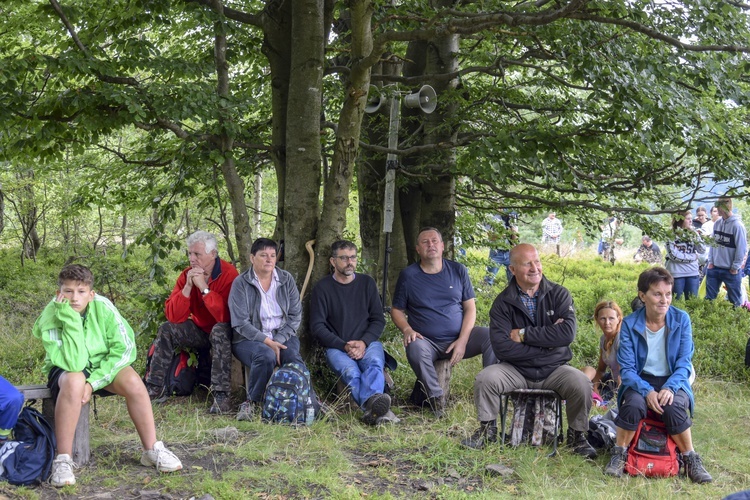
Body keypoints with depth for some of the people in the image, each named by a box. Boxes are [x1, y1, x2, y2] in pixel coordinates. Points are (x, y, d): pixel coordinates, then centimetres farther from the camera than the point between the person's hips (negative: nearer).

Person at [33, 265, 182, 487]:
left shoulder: (103, 307, -20)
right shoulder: (50, 318, -24)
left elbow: (125, 349, -18)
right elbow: (73, 365, -34)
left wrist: (93, 383, -24)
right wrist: (70, 320, -38)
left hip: (103, 366, 2)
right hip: (66, 370, -2)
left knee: (133, 381, -26)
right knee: (74, 381, -36)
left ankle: (152, 450, -11)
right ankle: (62, 460, -28)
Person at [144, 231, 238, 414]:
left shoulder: (228, 274, -23)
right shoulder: (186, 276, -6)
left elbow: (224, 317, -32)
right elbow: (173, 316, -13)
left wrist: (203, 287, -32)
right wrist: (188, 287, -24)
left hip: (224, 332, -6)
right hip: (200, 329, 6)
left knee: (219, 331, -36)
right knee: (166, 329, -12)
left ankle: (222, 397, -37)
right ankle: (154, 388, -6)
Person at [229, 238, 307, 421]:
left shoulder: (287, 280, 7)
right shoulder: (241, 283, -4)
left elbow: (296, 316, 3)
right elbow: (240, 323, -11)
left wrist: (278, 340, -12)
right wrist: (267, 341, -20)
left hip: (282, 336, 3)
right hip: (249, 338, -3)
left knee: (293, 357, -31)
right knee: (265, 355, -35)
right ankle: (252, 402, -16)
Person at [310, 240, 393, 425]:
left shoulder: (367, 283, 14)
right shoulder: (322, 288, 6)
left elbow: (378, 320, 12)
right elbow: (317, 327, 2)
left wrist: (364, 342, -8)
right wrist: (344, 346, -12)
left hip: (367, 343, 2)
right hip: (336, 346, -2)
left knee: (374, 363, -34)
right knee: (350, 371, -35)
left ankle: (372, 408, -62)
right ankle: (375, 405, -64)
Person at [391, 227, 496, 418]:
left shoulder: (458, 271, 8)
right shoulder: (408, 275, 4)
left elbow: (470, 308, 5)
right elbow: (396, 310, 8)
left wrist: (462, 341, -9)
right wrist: (407, 330, -14)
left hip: (459, 339, 2)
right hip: (427, 342, -1)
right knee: (415, 349, -37)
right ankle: (435, 397, -17)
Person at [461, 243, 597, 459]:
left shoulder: (559, 294, -1)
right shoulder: (503, 302, -4)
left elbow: (568, 333, -17)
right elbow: (501, 348, -16)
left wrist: (523, 334, -16)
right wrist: (547, 341, -17)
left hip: (554, 369, 0)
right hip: (516, 369, 0)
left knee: (581, 383, -27)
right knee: (485, 379, -26)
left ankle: (577, 435, 1)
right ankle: (487, 431, 2)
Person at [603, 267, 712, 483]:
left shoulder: (681, 319, -5)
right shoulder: (630, 324, -7)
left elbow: (684, 362, -7)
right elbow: (626, 368, -9)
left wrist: (669, 388, -25)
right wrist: (647, 391, -27)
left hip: (673, 381, 0)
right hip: (640, 381, 0)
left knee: (673, 407, -33)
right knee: (633, 405, -33)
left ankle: (691, 460, -13)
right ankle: (619, 455, -12)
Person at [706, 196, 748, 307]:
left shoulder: (737, 225, -15)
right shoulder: (717, 224, 3)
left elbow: (741, 248, -13)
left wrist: (735, 267, -11)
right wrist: (710, 261, 3)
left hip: (730, 270, -6)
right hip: (714, 268, 6)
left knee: (735, 300, 5)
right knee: (709, 297, 13)